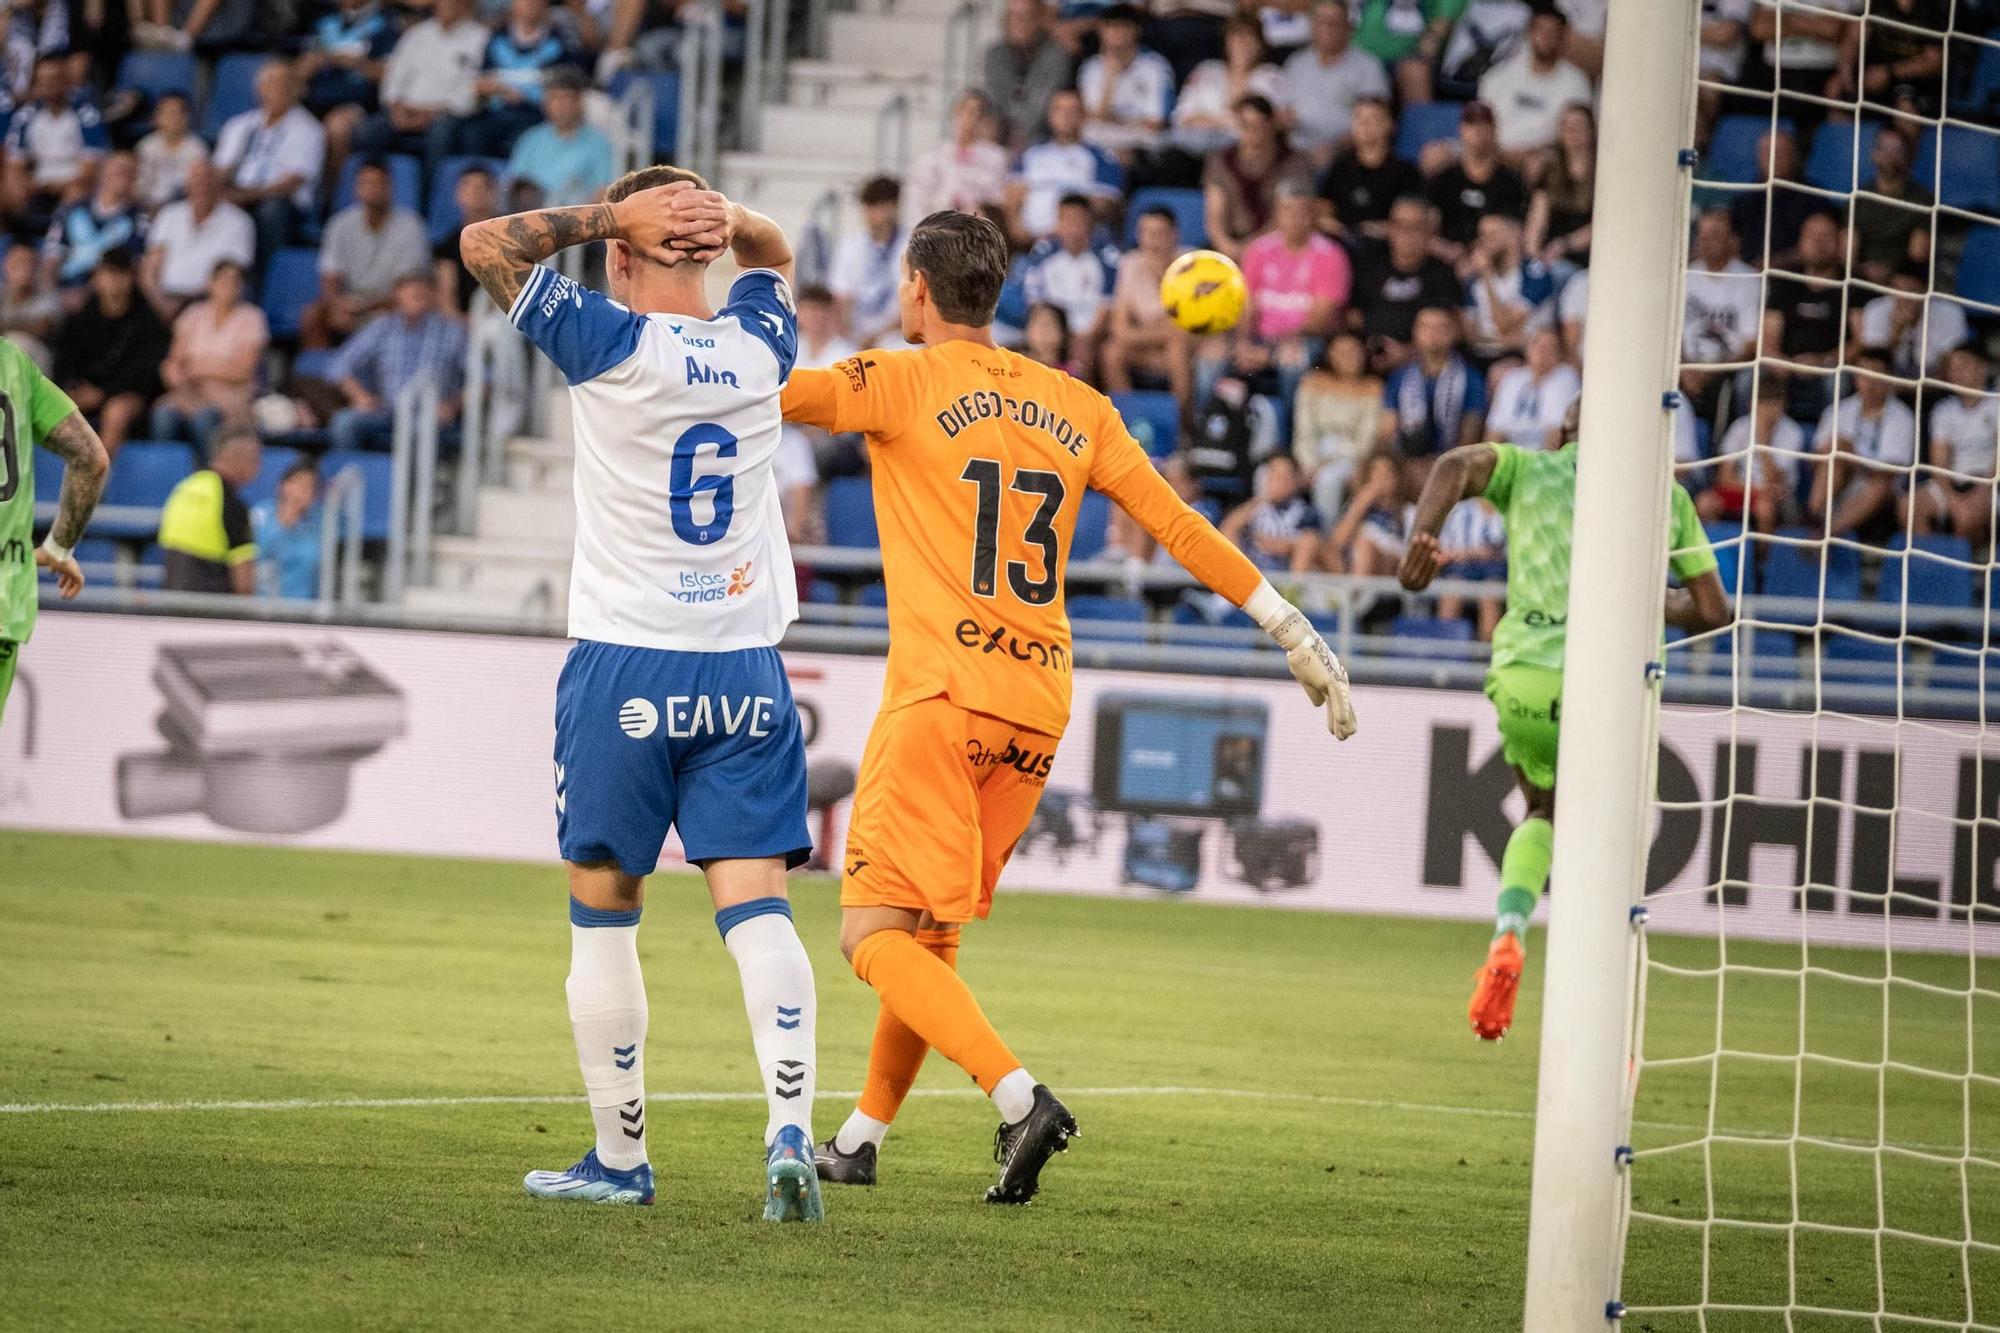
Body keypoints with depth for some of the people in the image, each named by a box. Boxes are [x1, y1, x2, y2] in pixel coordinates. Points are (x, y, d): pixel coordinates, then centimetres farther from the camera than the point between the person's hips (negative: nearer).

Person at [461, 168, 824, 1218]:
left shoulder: (609, 344, -10)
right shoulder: (759, 343, 4)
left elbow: (486, 243, -6)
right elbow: (774, 254, 26)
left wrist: (607, 212, -5)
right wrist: (725, 219, 5)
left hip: (624, 674, -3)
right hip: (745, 669, 3)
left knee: (602, 918, 9)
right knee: (756, 908, -3)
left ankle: (618, 1158, 13)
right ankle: (788, 1132, -20)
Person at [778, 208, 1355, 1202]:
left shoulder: (902, 382, -3)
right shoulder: (1076, 407, 13)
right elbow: (1178, 527, 11)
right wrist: (1293, 633, 14)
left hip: (942, 692, -6)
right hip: (1038, 708, 7)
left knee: (877, 934, -7)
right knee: (928, 933, 18)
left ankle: (1019, 1097, -24)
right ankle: (863, 1135, 22)